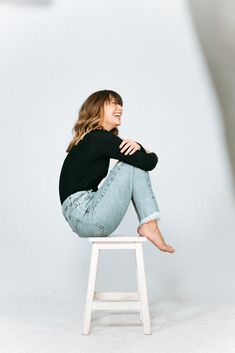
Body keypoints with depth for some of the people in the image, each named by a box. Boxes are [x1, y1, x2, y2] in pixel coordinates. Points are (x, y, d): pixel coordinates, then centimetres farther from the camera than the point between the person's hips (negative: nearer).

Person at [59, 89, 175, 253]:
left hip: (82, 217, 10)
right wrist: (150, 154, 9)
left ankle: (148, 225, 1)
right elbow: (149, 162, -15)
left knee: (135, 161, 10)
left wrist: (137, 147, -4)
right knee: (135, 162, -7)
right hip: (83, 214, -10)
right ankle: (149, 226, -5)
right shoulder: (101, 138, -12)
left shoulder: (94, 138, 17)